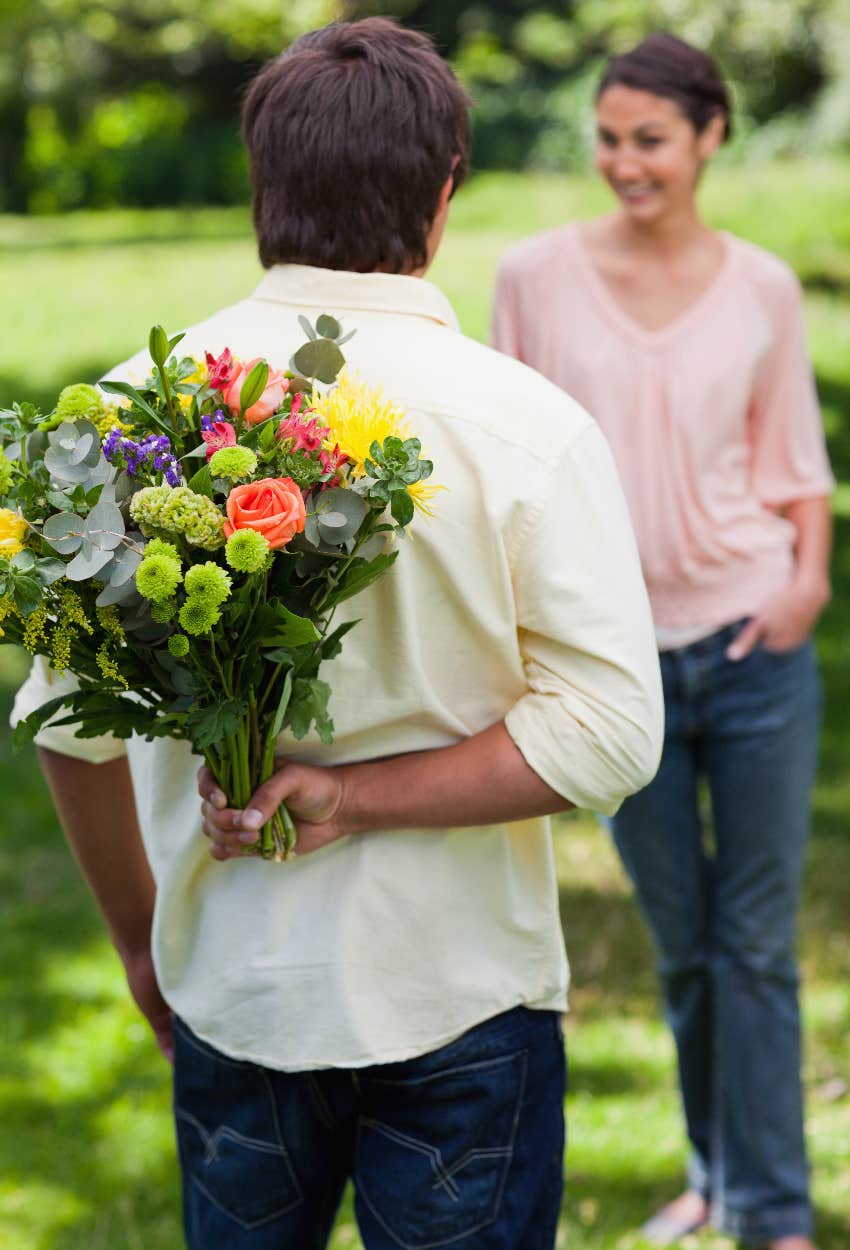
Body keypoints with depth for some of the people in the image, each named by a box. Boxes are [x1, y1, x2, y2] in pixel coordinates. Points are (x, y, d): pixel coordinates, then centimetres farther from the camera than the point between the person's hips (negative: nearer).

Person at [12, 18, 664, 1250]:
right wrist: (357, 797, -13)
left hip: (228, 993, 3)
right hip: (460, 996, -2)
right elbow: (610, 732, -17)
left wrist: (139, 937, 12)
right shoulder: (523, 421, -13)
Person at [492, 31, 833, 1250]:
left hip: (752, 647, 0)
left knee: (757, 944, 3)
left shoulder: (761, 286, 0)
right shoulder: (538, 274, -3)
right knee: (682, 946, 14)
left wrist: (811, 575, -8)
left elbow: (795, 460, 8)